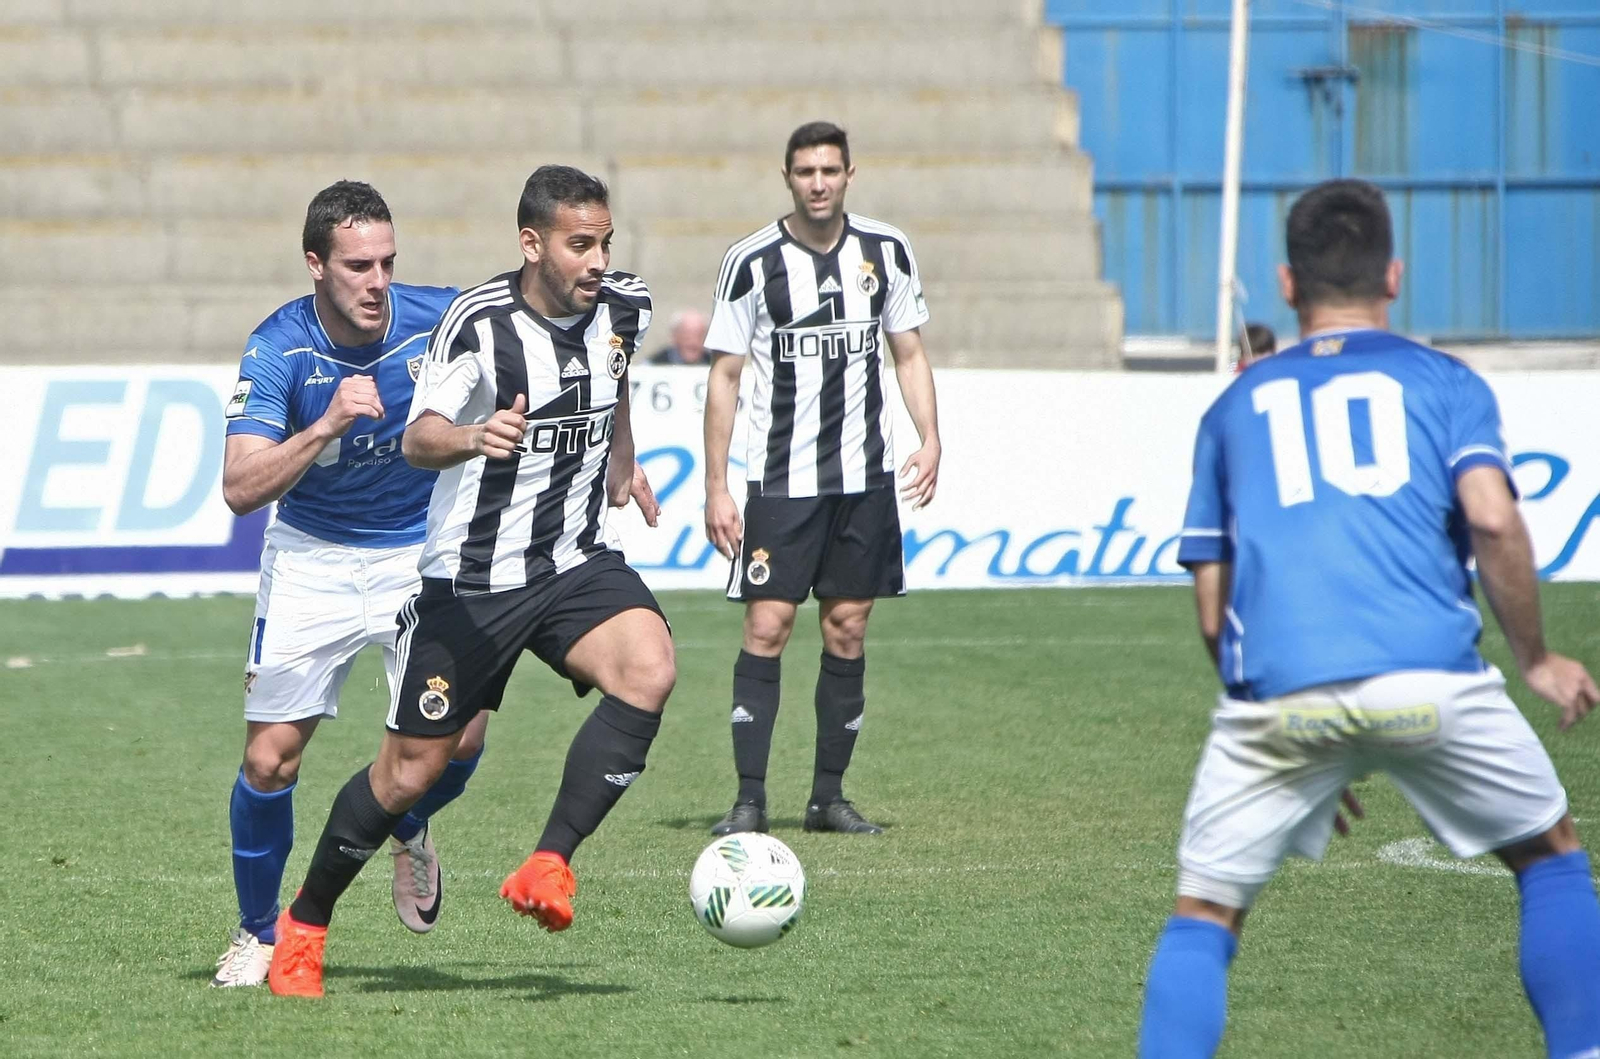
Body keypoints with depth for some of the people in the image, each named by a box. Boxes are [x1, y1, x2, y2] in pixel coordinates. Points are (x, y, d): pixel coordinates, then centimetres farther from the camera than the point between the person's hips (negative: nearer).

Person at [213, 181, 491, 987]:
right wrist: (329, 424, -39)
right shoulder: (277, 351, -20)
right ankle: (258, 933, 17)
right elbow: (241, 488, -28)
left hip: (422, 551, 1)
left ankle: (410, 829, 21)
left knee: (459, 737, -15)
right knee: (270, 758, -6)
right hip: (311, 559, -1)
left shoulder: (438, 321, -16)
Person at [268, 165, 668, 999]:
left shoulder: (622, 308, -1)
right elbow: (417, 438, -25)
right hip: (470, 578, -4)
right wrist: (473, 438, -45)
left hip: (576, 563, 4)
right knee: (411, 769, 2)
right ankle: (304, 925, 25)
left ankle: (547, 869, -22)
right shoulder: (479, 322, -18)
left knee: (649, 671, -27)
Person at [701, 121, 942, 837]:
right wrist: (716, 489, -7)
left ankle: (829, 796, 12)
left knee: (847, 630, 5)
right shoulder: (753, 262, -6)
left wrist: (930, 439, -3)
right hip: (780, 481, -3)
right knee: (766, 627, -9)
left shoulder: (886, 252, 4)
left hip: (864, 479, 3)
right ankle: (750, 798, -7)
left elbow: (909, 354, 12)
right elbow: (723, 376, -3)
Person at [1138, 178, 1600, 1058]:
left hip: (1276, 690, 1)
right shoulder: (1444, 382, 17)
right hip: (1430, 680, -1)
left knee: (1205, 913, 12)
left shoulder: (1236, 407, 25)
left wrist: (1301, 761, 31)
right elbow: (1492, 518, -2)